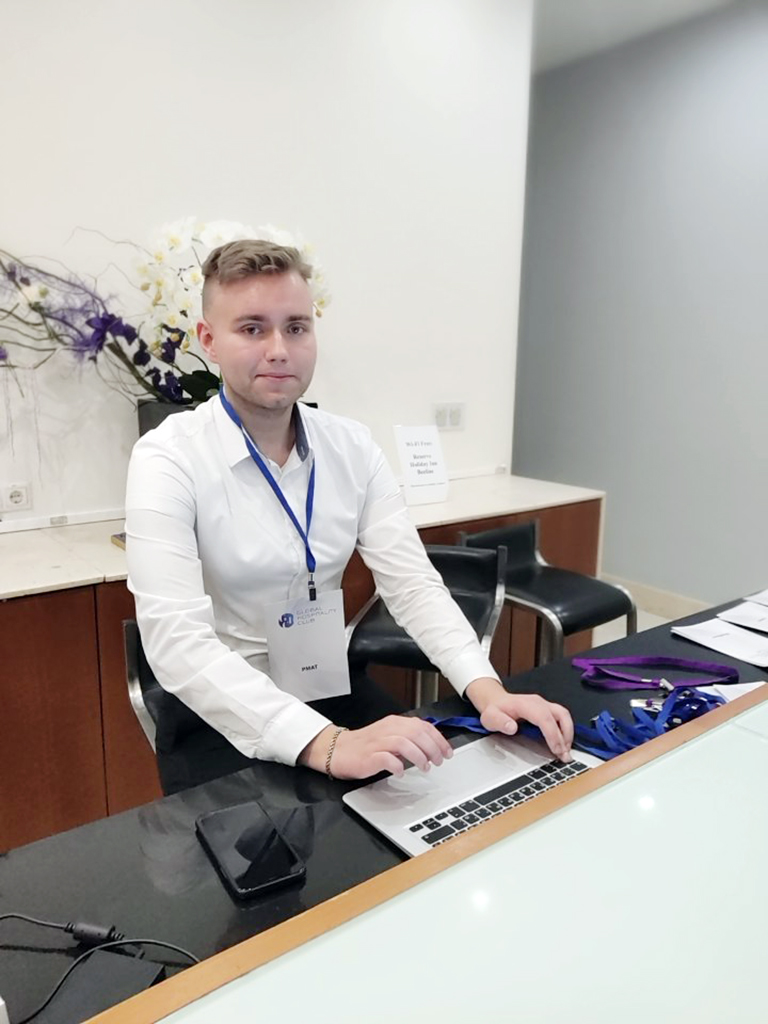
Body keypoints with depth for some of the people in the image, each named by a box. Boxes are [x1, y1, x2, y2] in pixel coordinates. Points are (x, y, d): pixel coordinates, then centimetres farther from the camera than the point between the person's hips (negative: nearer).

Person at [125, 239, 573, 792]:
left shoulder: (353, 447, -3)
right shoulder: (169, 458, -17)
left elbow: (412, 582, -8)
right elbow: (176, 640, -27)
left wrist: (486, 688, -25)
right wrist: (325, 745, -38)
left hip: (336, 693, 4)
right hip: (223, 720, -4)